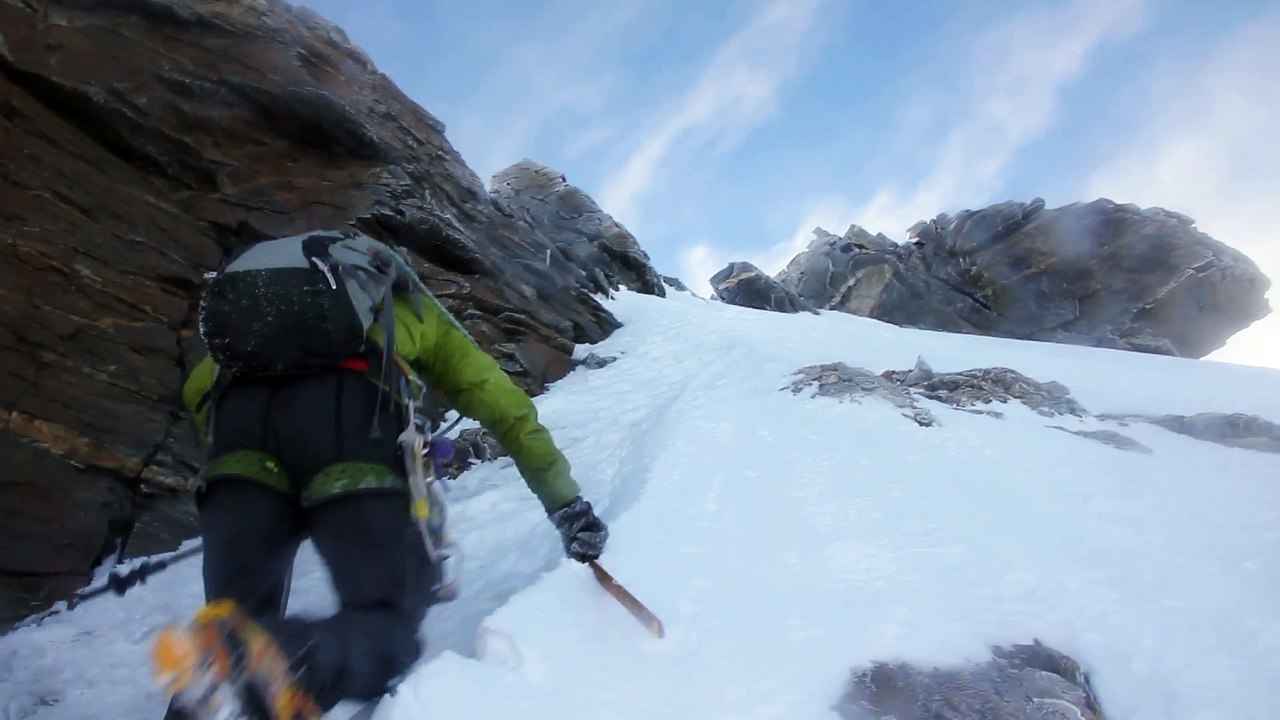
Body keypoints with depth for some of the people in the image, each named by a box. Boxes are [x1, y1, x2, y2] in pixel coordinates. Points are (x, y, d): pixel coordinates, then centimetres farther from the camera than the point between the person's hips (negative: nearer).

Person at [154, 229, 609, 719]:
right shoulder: (415, 307, 35)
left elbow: (198, 390, 29)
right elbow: (507, 408, 26)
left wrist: (231, 466, 40)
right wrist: (567, 504, 28)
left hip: (240, 402, 4)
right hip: (348, 406, -3)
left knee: (237, 616, 15)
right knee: (389, 624, 1)